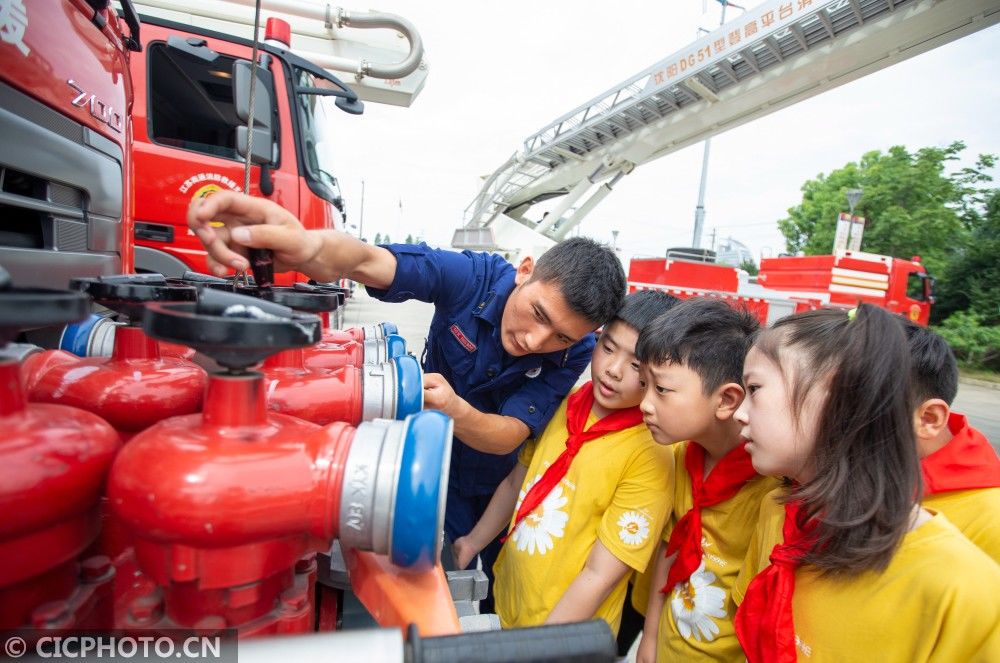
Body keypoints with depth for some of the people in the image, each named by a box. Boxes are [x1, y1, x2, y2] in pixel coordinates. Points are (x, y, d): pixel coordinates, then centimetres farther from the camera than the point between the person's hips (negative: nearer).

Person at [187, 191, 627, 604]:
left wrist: (455, 410, -50)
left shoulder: (575, 353, -26)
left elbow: (508, 436, -29)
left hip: (504, 480, 1)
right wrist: (310, 246, -65)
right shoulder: (474, 277, -29)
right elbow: (370, 263, -42)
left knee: (503, 580, 21)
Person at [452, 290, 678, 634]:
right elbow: (516, 482, 4)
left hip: (564, 629, -5)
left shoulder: (650, 458, -24)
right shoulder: (564, 403, -8)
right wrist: (474, 541, 12)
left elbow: (599, 576, -21)